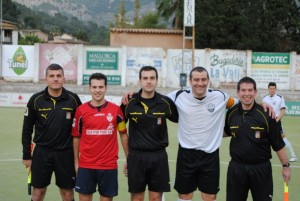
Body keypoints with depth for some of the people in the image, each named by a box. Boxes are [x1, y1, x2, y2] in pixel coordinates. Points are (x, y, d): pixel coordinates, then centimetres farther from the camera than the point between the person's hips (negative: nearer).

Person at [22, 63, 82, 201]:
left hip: (65, 153, 0)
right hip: (41, 152, 0)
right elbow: (27, 129, 4)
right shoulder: (36, 100, -3)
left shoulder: (73, 99, -3)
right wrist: (26, 156, 3)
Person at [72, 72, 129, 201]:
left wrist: (128, 158, 6)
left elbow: (123, 134, 8)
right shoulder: (81, 110, 0)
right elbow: (76, 137, 7)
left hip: (109, 165, 0)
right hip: (85, 165, 0)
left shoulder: (116, 110, -1)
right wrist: (76, 161, 6)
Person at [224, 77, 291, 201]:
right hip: (236, 167, 3)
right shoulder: (231, 113, -1)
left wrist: (285, 165, -2)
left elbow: (278, 143, -5)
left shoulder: (266, 114, -11)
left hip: (261, 168, -2)